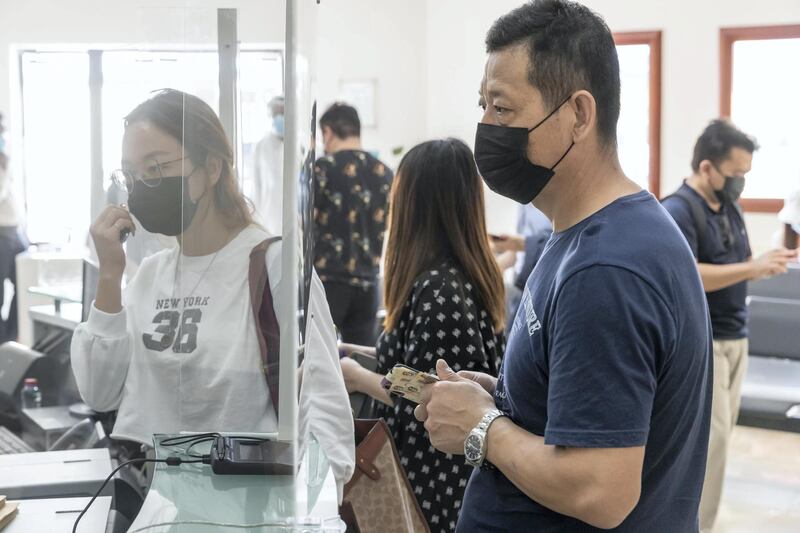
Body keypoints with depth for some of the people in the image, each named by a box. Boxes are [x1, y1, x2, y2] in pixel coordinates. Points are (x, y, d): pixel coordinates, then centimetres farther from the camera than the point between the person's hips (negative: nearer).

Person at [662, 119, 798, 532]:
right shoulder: (677, 212, -16)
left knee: (719, 432, 11)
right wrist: (755, 268, -25)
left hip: (734, 337, 8)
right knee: (712, 436, -8)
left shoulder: (729, 208, 11)